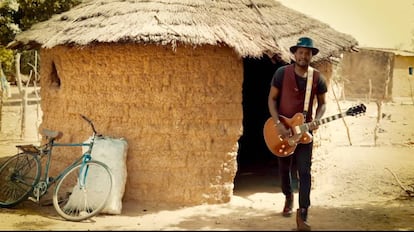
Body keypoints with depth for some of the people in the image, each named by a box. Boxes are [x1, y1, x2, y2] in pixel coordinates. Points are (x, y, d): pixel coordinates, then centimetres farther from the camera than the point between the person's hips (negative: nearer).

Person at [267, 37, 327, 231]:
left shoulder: (318, 78, -4)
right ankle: (288, 197, 42)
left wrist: (316, 121, -14)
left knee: (305, 172, -7)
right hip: (283, 129, 0)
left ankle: (302, 216, -5)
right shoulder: (282, 73, -8)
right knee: (284, 169, 14)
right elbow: (272, 99, -5)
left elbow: (322, 104, 6)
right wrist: (278, 123, -16)